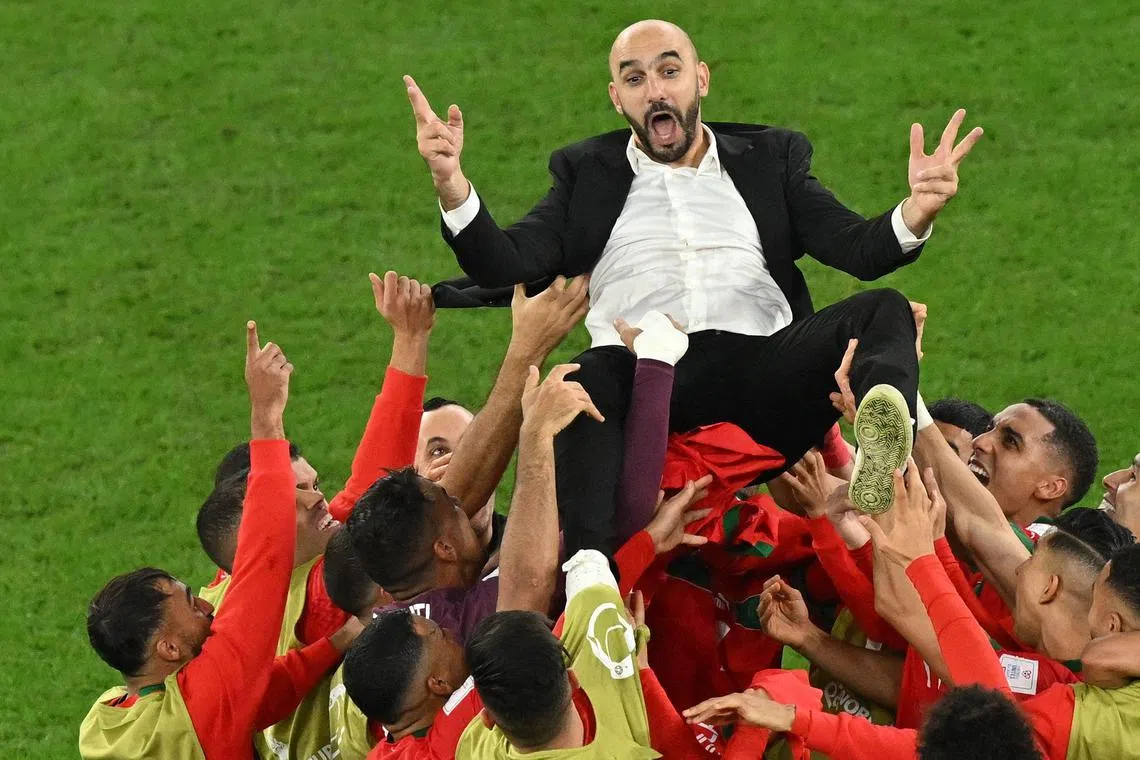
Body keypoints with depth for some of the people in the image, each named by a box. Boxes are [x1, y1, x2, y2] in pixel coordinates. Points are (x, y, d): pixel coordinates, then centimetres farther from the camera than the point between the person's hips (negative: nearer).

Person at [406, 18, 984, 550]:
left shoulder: (769, 158, 26)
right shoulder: (588, 172, 25)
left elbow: (857, 248, 11)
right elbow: (503, 266, 11)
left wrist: (914, 215, -14)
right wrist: (452, 184, -9)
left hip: (762, 369, 1)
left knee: (882, 312, -24)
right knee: (585, 380, -35)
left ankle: (881, 461, -56)